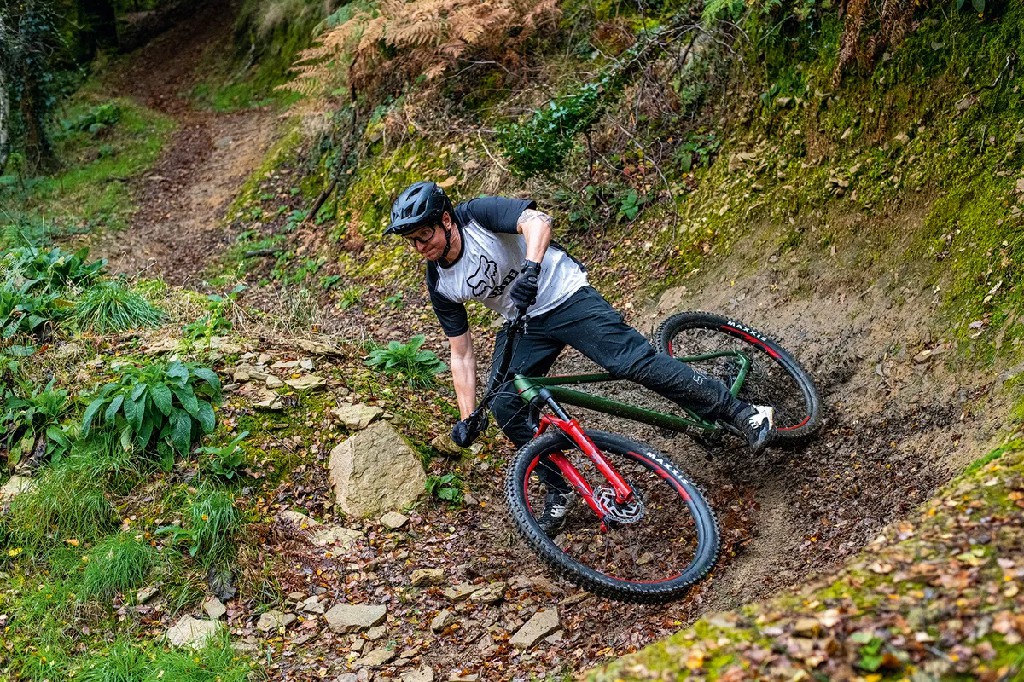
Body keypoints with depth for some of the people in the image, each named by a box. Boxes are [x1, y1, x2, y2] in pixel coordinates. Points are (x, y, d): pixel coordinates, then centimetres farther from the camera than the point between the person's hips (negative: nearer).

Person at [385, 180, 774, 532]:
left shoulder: (478, 214, -18)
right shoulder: (440, 285, -3)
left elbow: (537, 221, -36)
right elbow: (461, 353, 2)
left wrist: (530, 267, -55)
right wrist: (467, 416, -2)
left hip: (564, 296, -5)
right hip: (523, 326, 6)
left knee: (633, 362, -19)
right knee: (504, 406, -12)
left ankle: (742, 414, -11)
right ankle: (559, 491, 6)